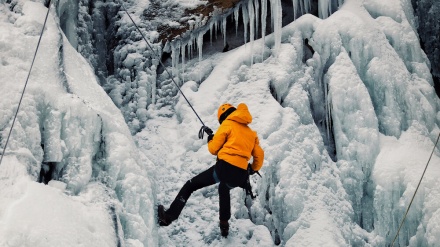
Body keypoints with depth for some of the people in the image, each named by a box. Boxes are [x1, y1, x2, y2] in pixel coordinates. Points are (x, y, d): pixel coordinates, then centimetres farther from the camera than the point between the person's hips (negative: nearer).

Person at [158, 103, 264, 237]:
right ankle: (224, 225, 37)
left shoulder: (227, 124, 6)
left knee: (190, 185, 6)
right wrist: (253, 170, 38)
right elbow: (259, 155, 20)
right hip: (240, 176, 6)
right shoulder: (251, 132, 20)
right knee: (224, 188, 39)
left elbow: (214, 149, 3)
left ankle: (169, 216, -3)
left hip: (224, 167, -6)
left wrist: (210, 138, 23)